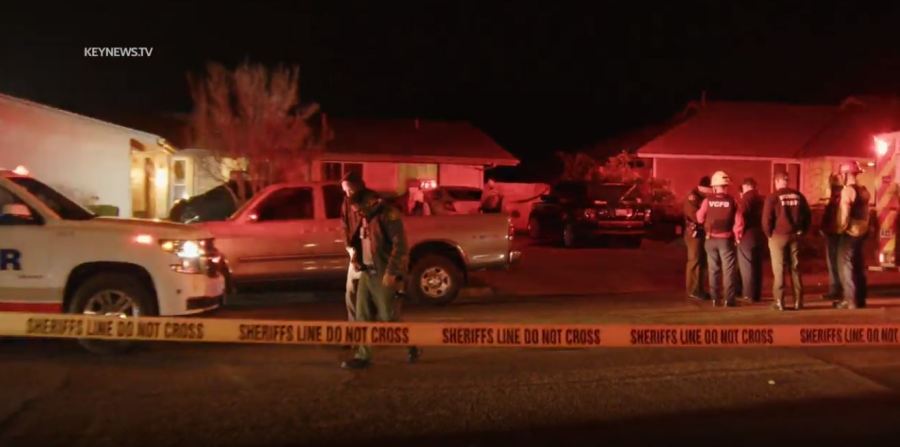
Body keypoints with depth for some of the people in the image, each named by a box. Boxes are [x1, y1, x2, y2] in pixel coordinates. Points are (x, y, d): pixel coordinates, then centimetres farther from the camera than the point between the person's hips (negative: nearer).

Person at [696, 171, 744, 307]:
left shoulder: (707, 200, -6)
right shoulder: (732, 201, -6)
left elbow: (700, 219, 1)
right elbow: (739, 222, -6)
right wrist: (737, 237, 6)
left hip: (711, 239, 1)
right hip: (726, 239, -1)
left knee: (713, 270, 11)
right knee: (728, 269, 3)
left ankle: (715, 298, 12)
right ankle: (728, 299, 1)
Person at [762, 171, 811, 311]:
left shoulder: (773, 197, -8)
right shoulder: (798, 196, 6)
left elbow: (766, 218, -13)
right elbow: (807, 215, 8)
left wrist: (769, 234, 1)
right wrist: (802, 231, 16)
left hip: (778, 236, -4)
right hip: (795, 236, 4)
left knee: (779, 269, 1)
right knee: (795, 268, 10)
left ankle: (779, 302, 0)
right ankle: (798, 301, 12)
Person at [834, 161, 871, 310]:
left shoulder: (847, 189, -15)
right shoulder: (864, 190, 10)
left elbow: (845, 212, -18)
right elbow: (865, 212, 12)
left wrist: (841, 229, -7)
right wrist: (864, 227, 15)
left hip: (850, 232, -8)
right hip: (862, 231, 8)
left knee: (845, 266, -3)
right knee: (858, 266, 14)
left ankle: (851, 300, -3)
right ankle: (860, 299, 19)